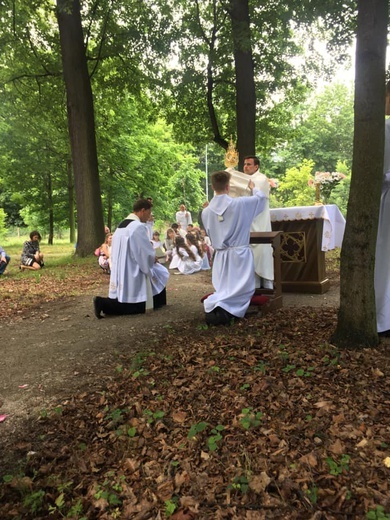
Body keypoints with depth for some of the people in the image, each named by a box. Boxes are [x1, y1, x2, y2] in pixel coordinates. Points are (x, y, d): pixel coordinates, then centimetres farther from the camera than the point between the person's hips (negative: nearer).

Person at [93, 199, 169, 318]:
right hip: (132, 275, -9)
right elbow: (148, 254, -18)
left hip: (121, 273, 9)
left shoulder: (121, 225, 10)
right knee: (138, 307, 5)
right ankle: (103, 303, -3)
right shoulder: (139, 226, -18)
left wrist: (151, 258, 14)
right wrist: (154, 259, 4)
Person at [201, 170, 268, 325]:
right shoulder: (240, 203, -11)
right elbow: (262, 197, 8)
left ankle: (213, 306, -12)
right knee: (242, 290, 3)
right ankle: (222, 309, -21)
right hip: (239, 253, -4)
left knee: (224, 290, 16)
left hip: (220, 255, 4)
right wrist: (253, 187, 28)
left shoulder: (206, 211, -3)